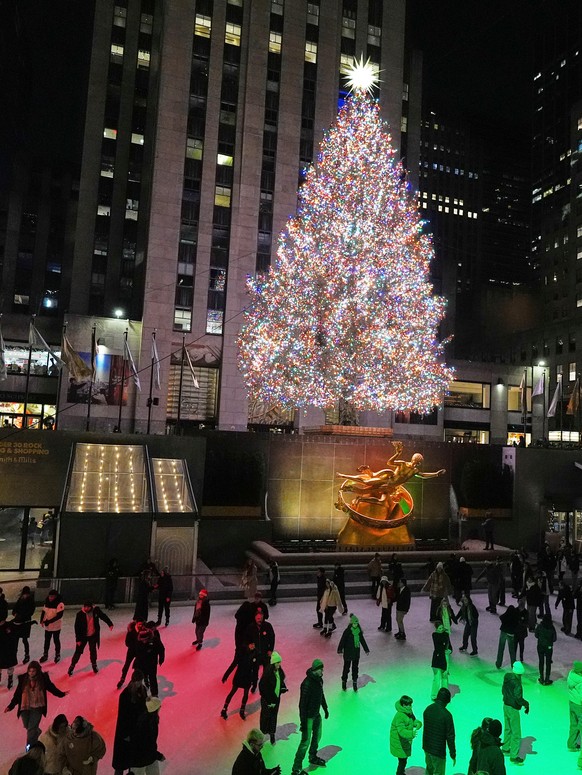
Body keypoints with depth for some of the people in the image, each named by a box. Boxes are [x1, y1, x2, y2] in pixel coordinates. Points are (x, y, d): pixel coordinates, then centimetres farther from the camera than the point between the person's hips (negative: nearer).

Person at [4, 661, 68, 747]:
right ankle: (37, 733, 48)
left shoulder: (43, 678, -8)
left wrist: (61, 694, 9)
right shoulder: (23, 679, -8)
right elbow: (17, 694, 0)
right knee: (27, 726, 17)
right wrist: (10, 706, -4)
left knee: (32, 728, -7)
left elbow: (51, 687, 6)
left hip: (37, 707, -2)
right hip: (24, 707, 2)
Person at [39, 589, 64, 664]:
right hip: (47, 626, 5)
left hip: (56, 626, -5)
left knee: (56, 641, 11)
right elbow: (43, 611, 10)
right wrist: (42, 621, -3)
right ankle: (45, 655, 34)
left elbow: (59, 615, -27)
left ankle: (57, 655, 29)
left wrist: (49, 621, -29)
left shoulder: (60, 604, -22)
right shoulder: (47, 602, -1)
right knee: (46, 641, 18)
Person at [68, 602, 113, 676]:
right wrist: (78, 639, -12)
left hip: (93, 635, 2)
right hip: (83, 636, -2)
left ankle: (94, 665, 34)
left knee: (93, 650, 14)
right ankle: (72, 666, 21)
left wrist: (110, 624, -1)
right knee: (78, 651, 3)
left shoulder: (96, 610, -15)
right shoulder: (80, 614, -21)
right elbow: (77, 627, -15)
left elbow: (103, 616, 1)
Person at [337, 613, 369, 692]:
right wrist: (340, 650, -27)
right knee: (346, 668, 8)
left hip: (356, 652, 4)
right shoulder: (347, 631, -17)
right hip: (348, 653, -4)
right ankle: (344, 681, 27)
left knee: (355, 668, 12)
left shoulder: (359, 630, -2)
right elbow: (342, 640, -19)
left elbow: (362, 640, 11)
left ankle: (355, 682, 25)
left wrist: (366, 649, 16)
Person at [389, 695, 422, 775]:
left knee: (404, 759, 26)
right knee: (402, 761, 3)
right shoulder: (400, 716, -32)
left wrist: (417, 723, -17)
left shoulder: (409, 712, -2)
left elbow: (414, 720, 7)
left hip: (406, 741, 9)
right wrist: (411, 734, -55)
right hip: (399, 743, -9)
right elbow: (401, 730, -39)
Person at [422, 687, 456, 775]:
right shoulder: (446, 715, -23)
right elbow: (450, 736, -17)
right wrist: (453, 754, -5)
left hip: (426, 747, 6)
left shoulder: (427, 709, -4)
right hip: (438, 751, -6)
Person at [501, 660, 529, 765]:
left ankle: (505, 749, 39)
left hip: (506, 705, 8)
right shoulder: (516, 682, -24)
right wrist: (526, 704, -14)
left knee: (507, 729, 24)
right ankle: (513, 756, 7)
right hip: (513, 709, -8)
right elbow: (518, 698, -26)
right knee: (516, 733, 2)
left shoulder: (507, 678, 1)